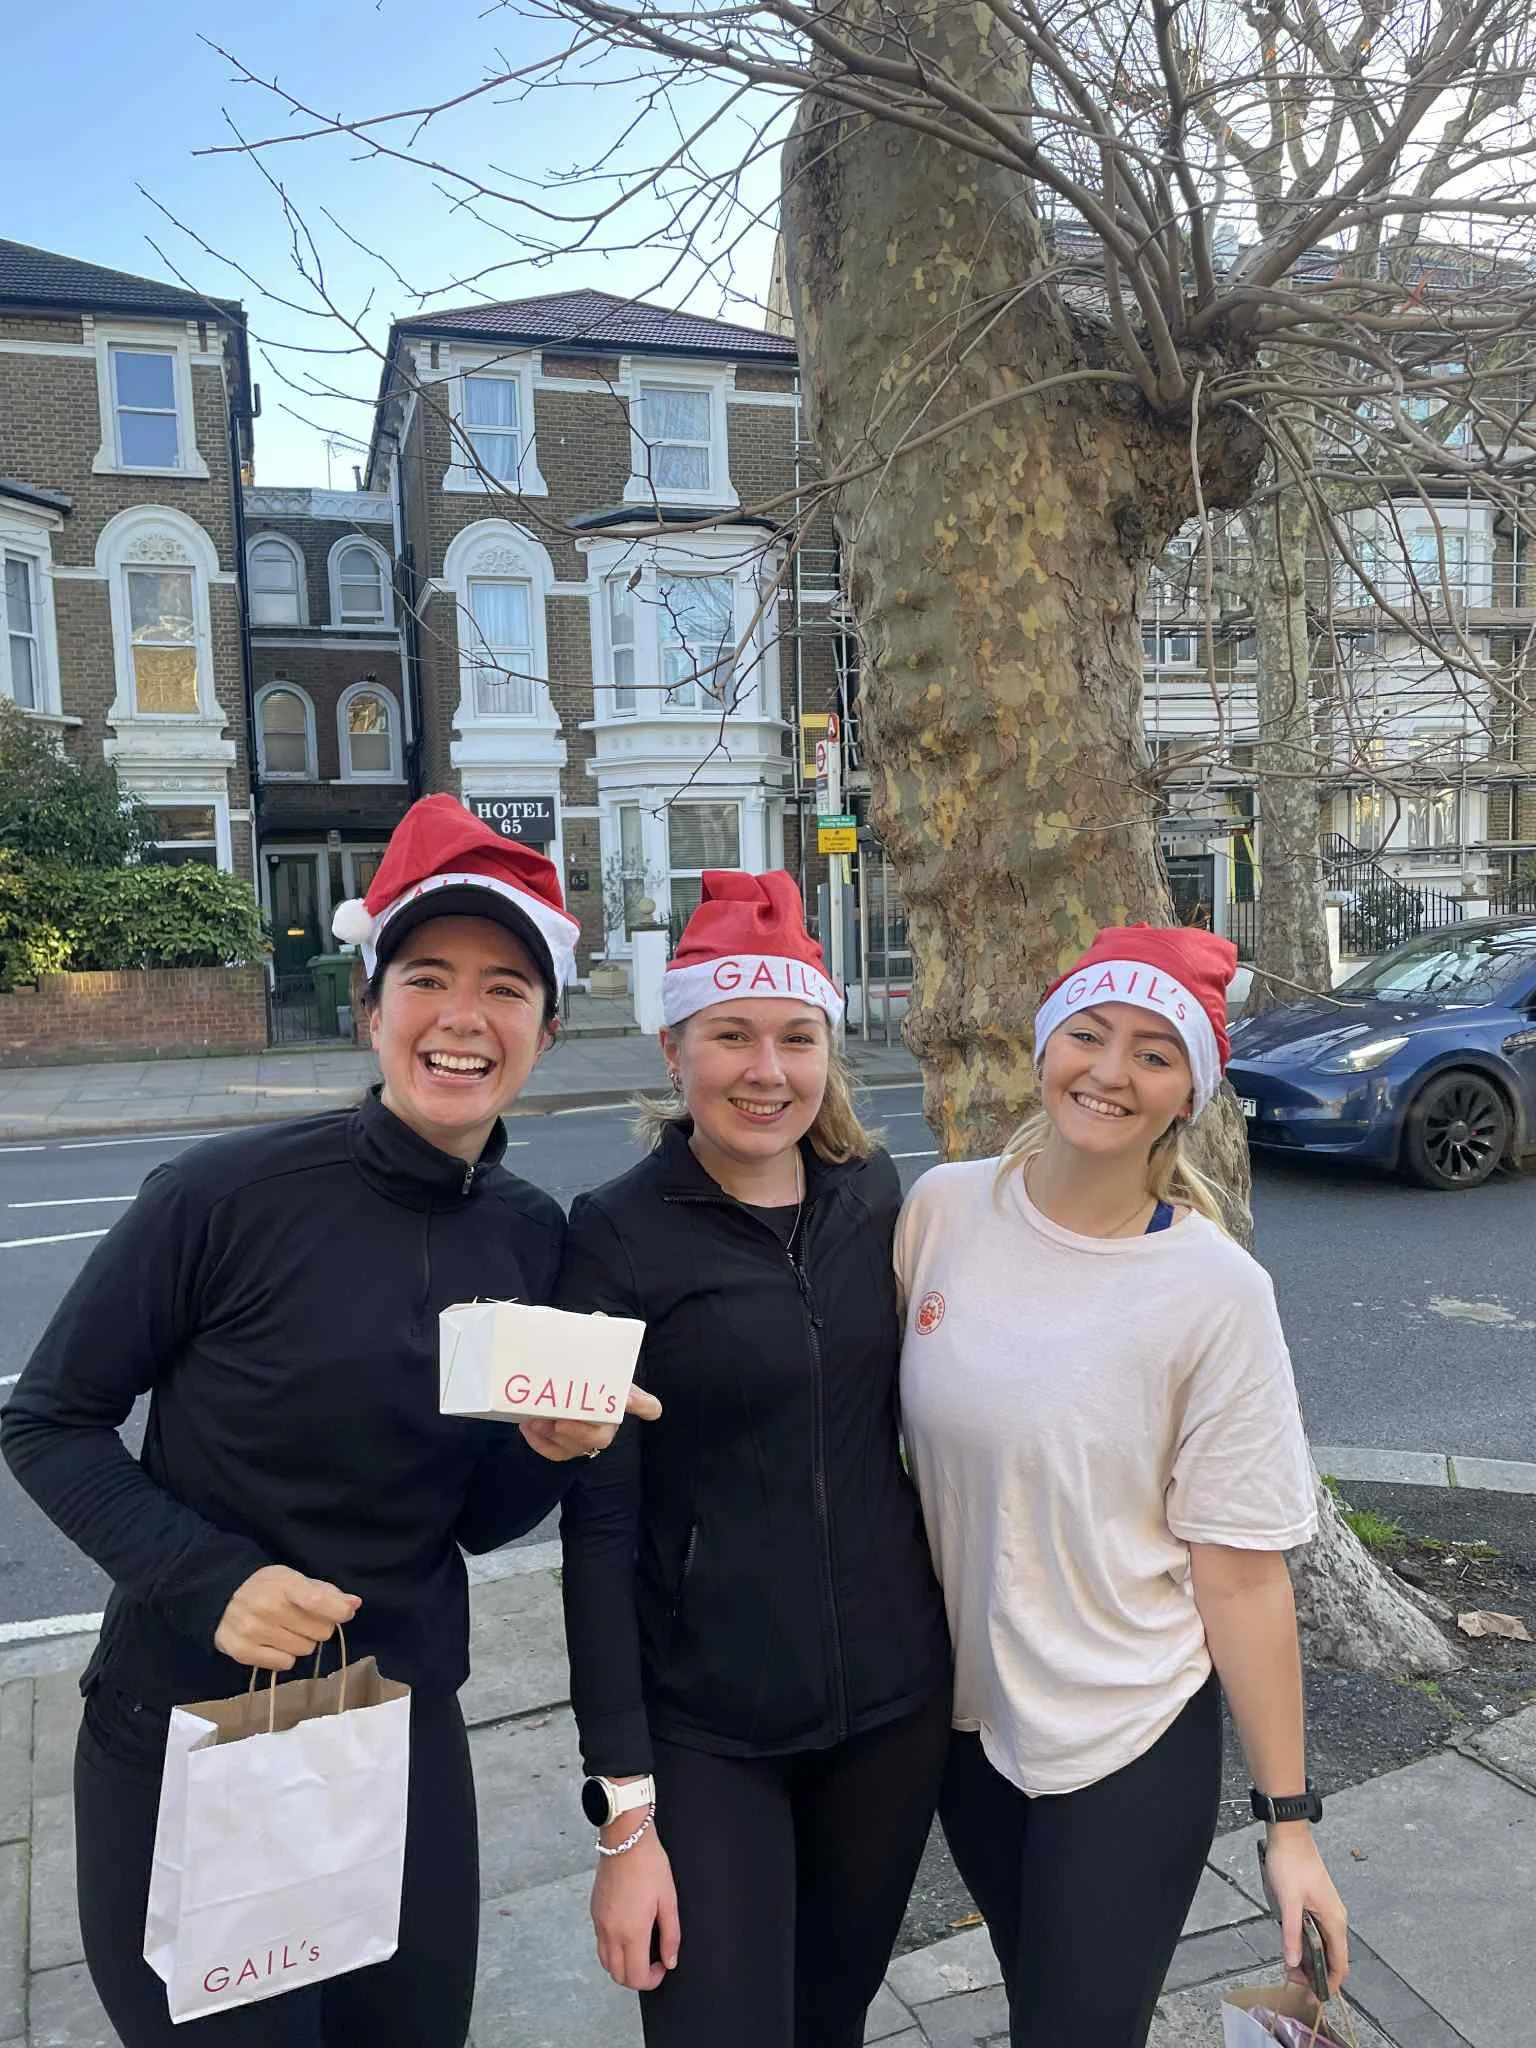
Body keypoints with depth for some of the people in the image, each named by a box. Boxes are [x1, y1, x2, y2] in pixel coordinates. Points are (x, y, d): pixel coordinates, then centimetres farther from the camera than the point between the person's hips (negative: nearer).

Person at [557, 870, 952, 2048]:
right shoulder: (618, 1235, -13)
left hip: (893, 1700, 4)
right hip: (704, 1727, -4)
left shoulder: (872, 1195, -1)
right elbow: (600, 1530, -13)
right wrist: (625, 1813, -13)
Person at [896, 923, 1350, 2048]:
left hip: (1127, 1745, -4)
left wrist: (1291, 1820, -8)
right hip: (963, 1711, 4)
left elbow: (1241, 1572, -13)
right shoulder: (942, 1208, -9)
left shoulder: (1215, 1291, -19)